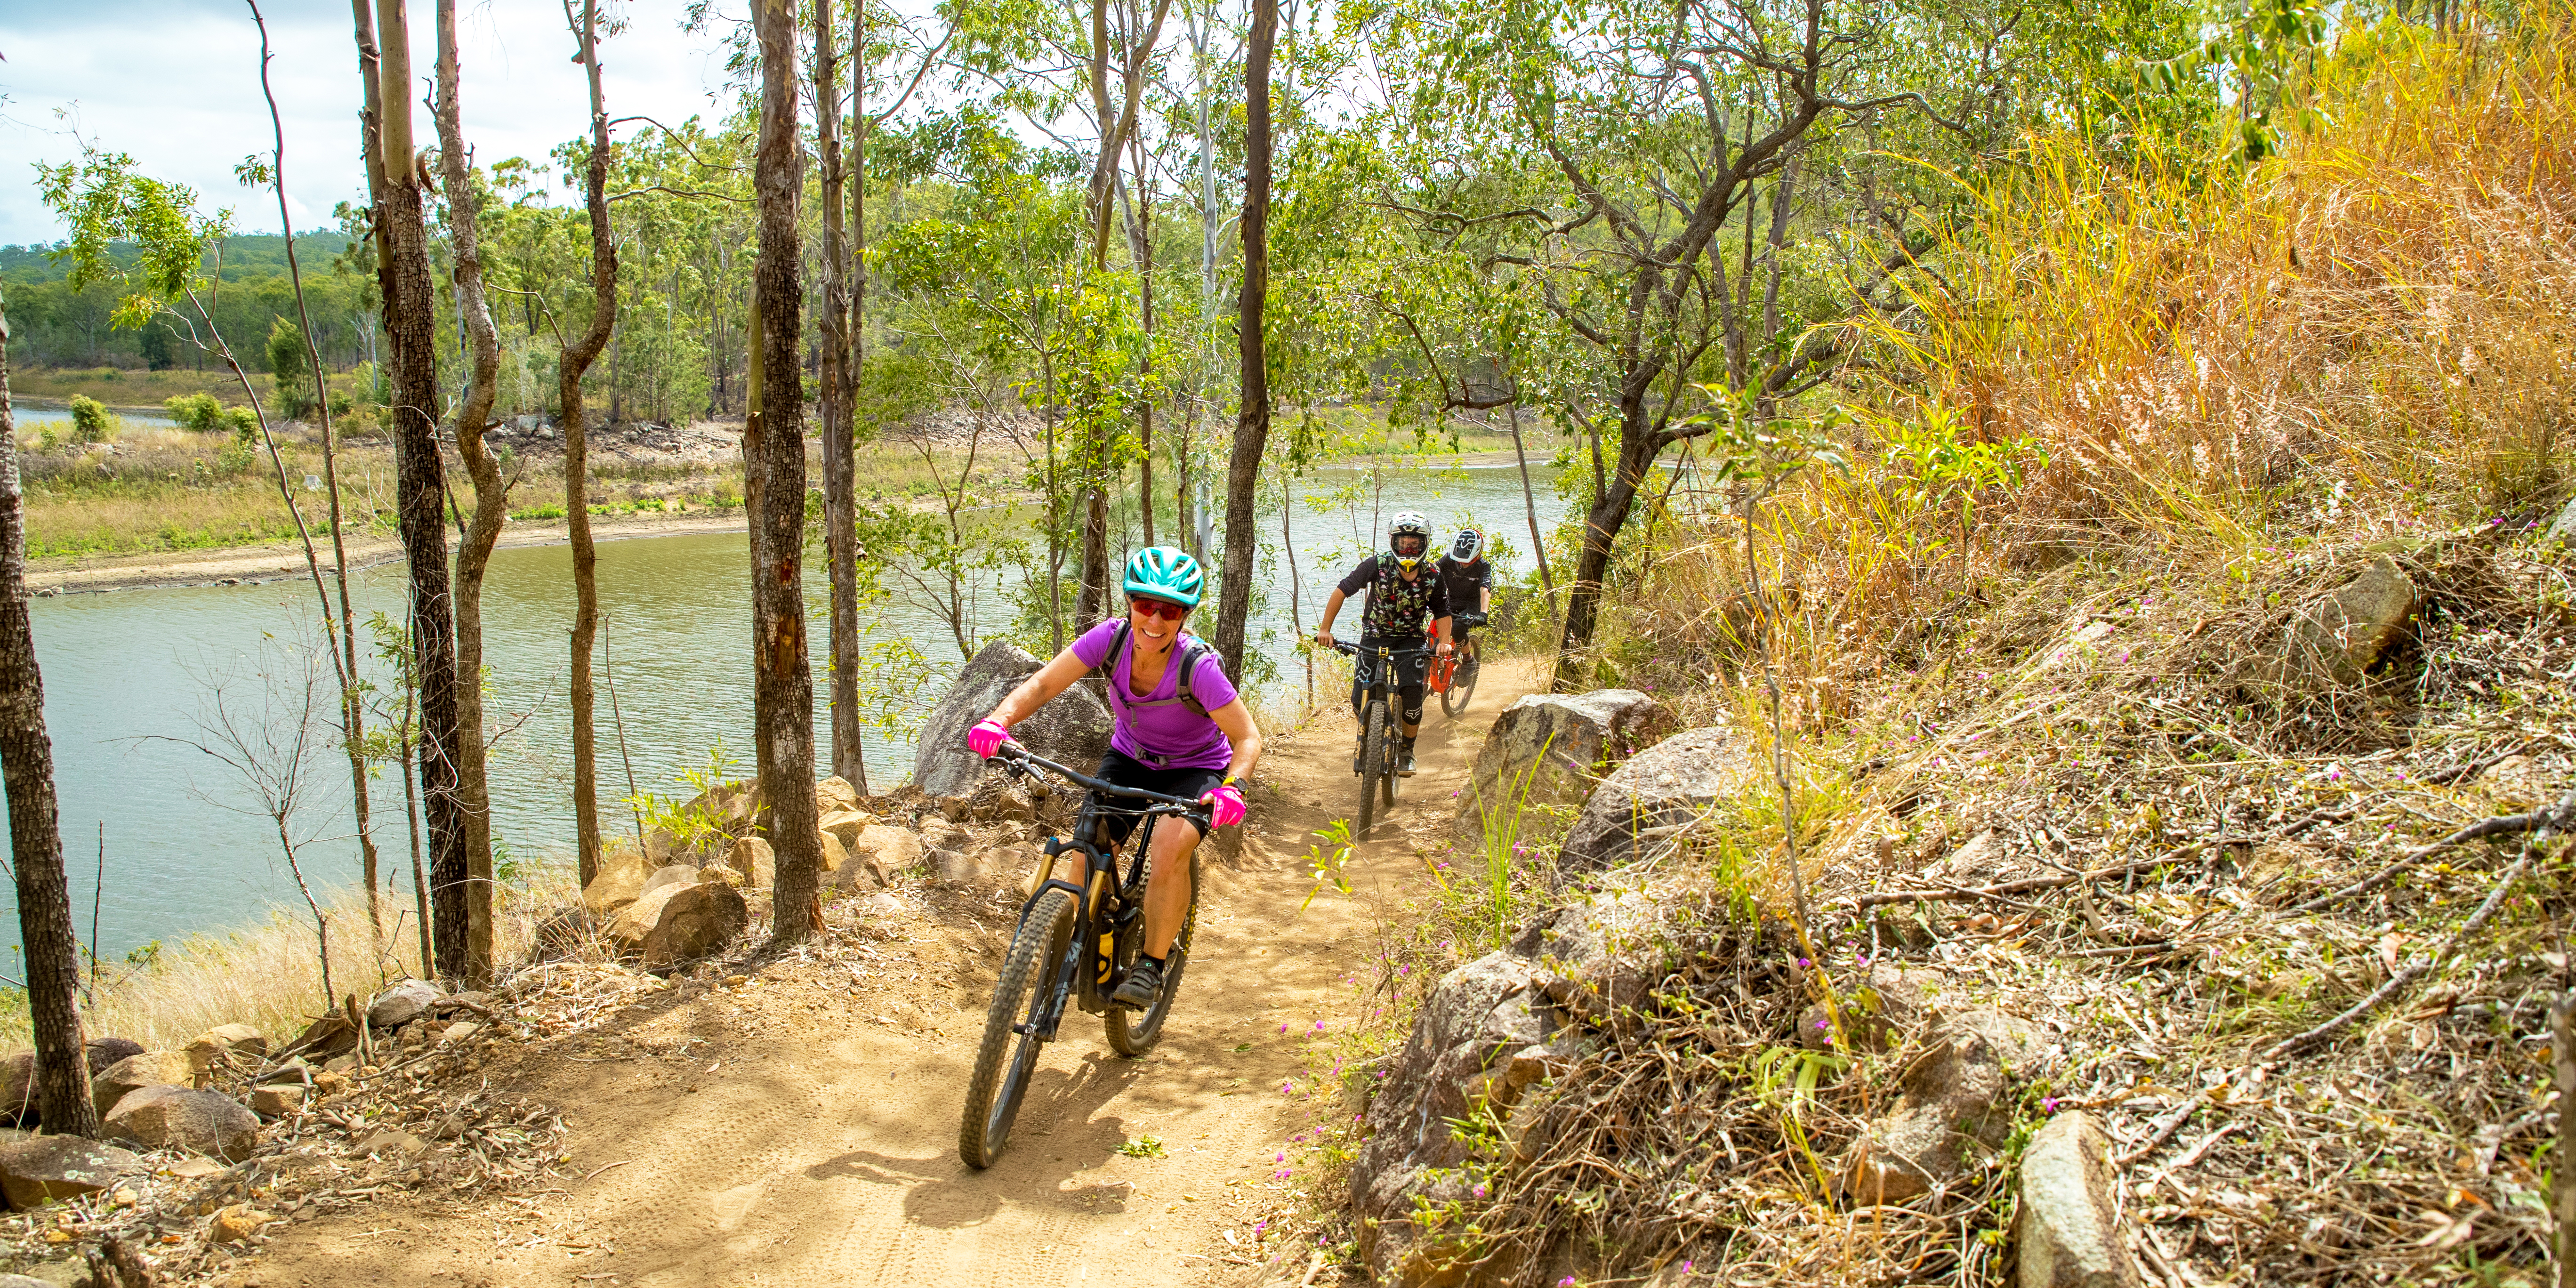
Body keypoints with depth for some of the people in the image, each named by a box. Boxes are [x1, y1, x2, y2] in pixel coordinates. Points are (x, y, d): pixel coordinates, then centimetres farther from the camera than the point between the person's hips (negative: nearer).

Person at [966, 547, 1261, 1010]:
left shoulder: (1198, 666, -30)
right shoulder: (1112, 638, -21)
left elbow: (1248, 738, -26)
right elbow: (1043, 684, -21)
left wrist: (1232, 787, -46)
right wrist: (998, 720, -40)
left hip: (1195, 770, -3)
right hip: (1130, 759, 4)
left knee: (1169, 850, -30)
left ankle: (1151, 967, -10)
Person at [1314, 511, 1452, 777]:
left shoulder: (1432, 578, -12)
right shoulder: (1377, 565, -17)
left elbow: (1442, 613, 0)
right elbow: (1342, 590, -12)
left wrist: (1444, 642, -18)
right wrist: (1325, 628, -16)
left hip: (1411, 639, 0)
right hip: (1375, 636, 0)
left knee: (1412, 695, -21)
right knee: (1361, 702, -11)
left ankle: (1407, 752, 3)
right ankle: (1366, 742, 22)